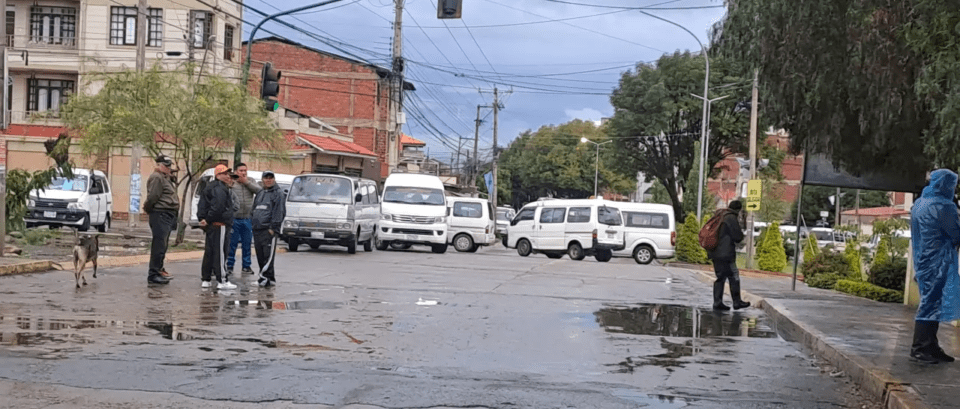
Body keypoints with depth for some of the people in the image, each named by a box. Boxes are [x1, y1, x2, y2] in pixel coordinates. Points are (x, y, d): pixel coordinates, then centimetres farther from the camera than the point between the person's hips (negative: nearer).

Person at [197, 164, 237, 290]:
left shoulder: (209, 188, 20)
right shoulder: (220, 189, -13)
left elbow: (201, 205, 18)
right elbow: (217, 207, -23)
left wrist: (202, 219, 10)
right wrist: (208, 220, -14)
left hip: (211, 226, 10)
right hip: (220, 225, -10)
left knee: (209, 252, 14)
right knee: (220, 253, -9)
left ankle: (205, 279, 17)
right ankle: (222, 281, -10)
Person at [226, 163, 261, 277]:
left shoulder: (250, 182, 9)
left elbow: (260, 191, -7)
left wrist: (246, 182, -8)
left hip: (247, 219, 3)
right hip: (234, 219, -3)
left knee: (247, 244, 10)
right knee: (232, 244, 0)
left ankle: (246, 265, 20)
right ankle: (230, 266, 9)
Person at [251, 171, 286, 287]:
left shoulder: (278, 193, 0)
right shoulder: (260, 194, 22)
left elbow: (279, 212, -9)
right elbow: (254, 209, 26)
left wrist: (273, 227, -16)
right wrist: (253, 225, 16)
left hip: (269, 230, -7)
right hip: (257, 230, 8)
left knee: (268, 256, -13)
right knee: (260, 256, 7)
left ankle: (266, 277, -15)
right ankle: (269, 278, 12)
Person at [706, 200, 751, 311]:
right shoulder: (732, 218, -12)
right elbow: (738, 237, -11)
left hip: (714, 252, 8)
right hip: (725, 254, -8)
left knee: (720, 278, 12)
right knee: (734, 277, 2)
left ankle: (717, 303, 10)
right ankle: (737, 302, 7)